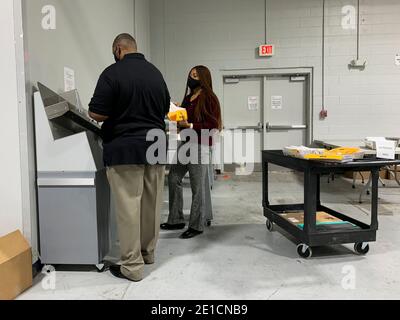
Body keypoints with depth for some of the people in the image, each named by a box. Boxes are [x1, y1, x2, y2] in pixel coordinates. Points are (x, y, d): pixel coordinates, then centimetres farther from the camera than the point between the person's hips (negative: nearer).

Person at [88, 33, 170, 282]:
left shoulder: (113, 73, -8)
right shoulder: (155, 73, 12)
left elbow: (97, 114, -12)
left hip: (125, 149, -6)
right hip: (156, 146, 6)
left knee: (128, 207, 0)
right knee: (152, 204, 13)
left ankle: (132, 265, 7)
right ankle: (148, 253, 29)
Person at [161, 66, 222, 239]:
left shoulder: (209, 98, -8)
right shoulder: (188, 98, 16)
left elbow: (213, 125, -14)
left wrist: (190, 126, -20)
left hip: (199, 145, -9)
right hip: (185, 143, 9)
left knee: (198, 186, -1)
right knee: (173, 178, 9)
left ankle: (197, 225, 12)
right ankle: (176, 220, 21)